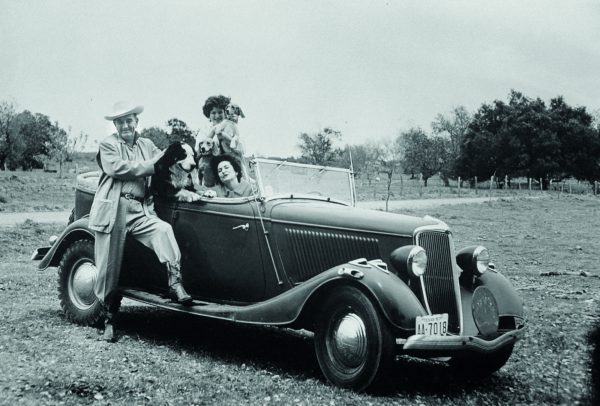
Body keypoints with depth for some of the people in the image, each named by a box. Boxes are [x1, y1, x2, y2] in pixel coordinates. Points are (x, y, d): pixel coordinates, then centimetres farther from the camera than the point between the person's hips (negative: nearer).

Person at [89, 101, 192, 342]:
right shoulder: (108, 145, 5)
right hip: (114, 211, -3)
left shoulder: (147, 145, 19)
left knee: (164, 230, -29)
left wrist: (172, 156, -18)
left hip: (141, 211, 3)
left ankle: (175, 283, -28)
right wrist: (153, 166, -14)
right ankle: (109, 319, 15)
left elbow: (163, 163, 5)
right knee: (108, 269, 0)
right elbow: (117, 168, -13)